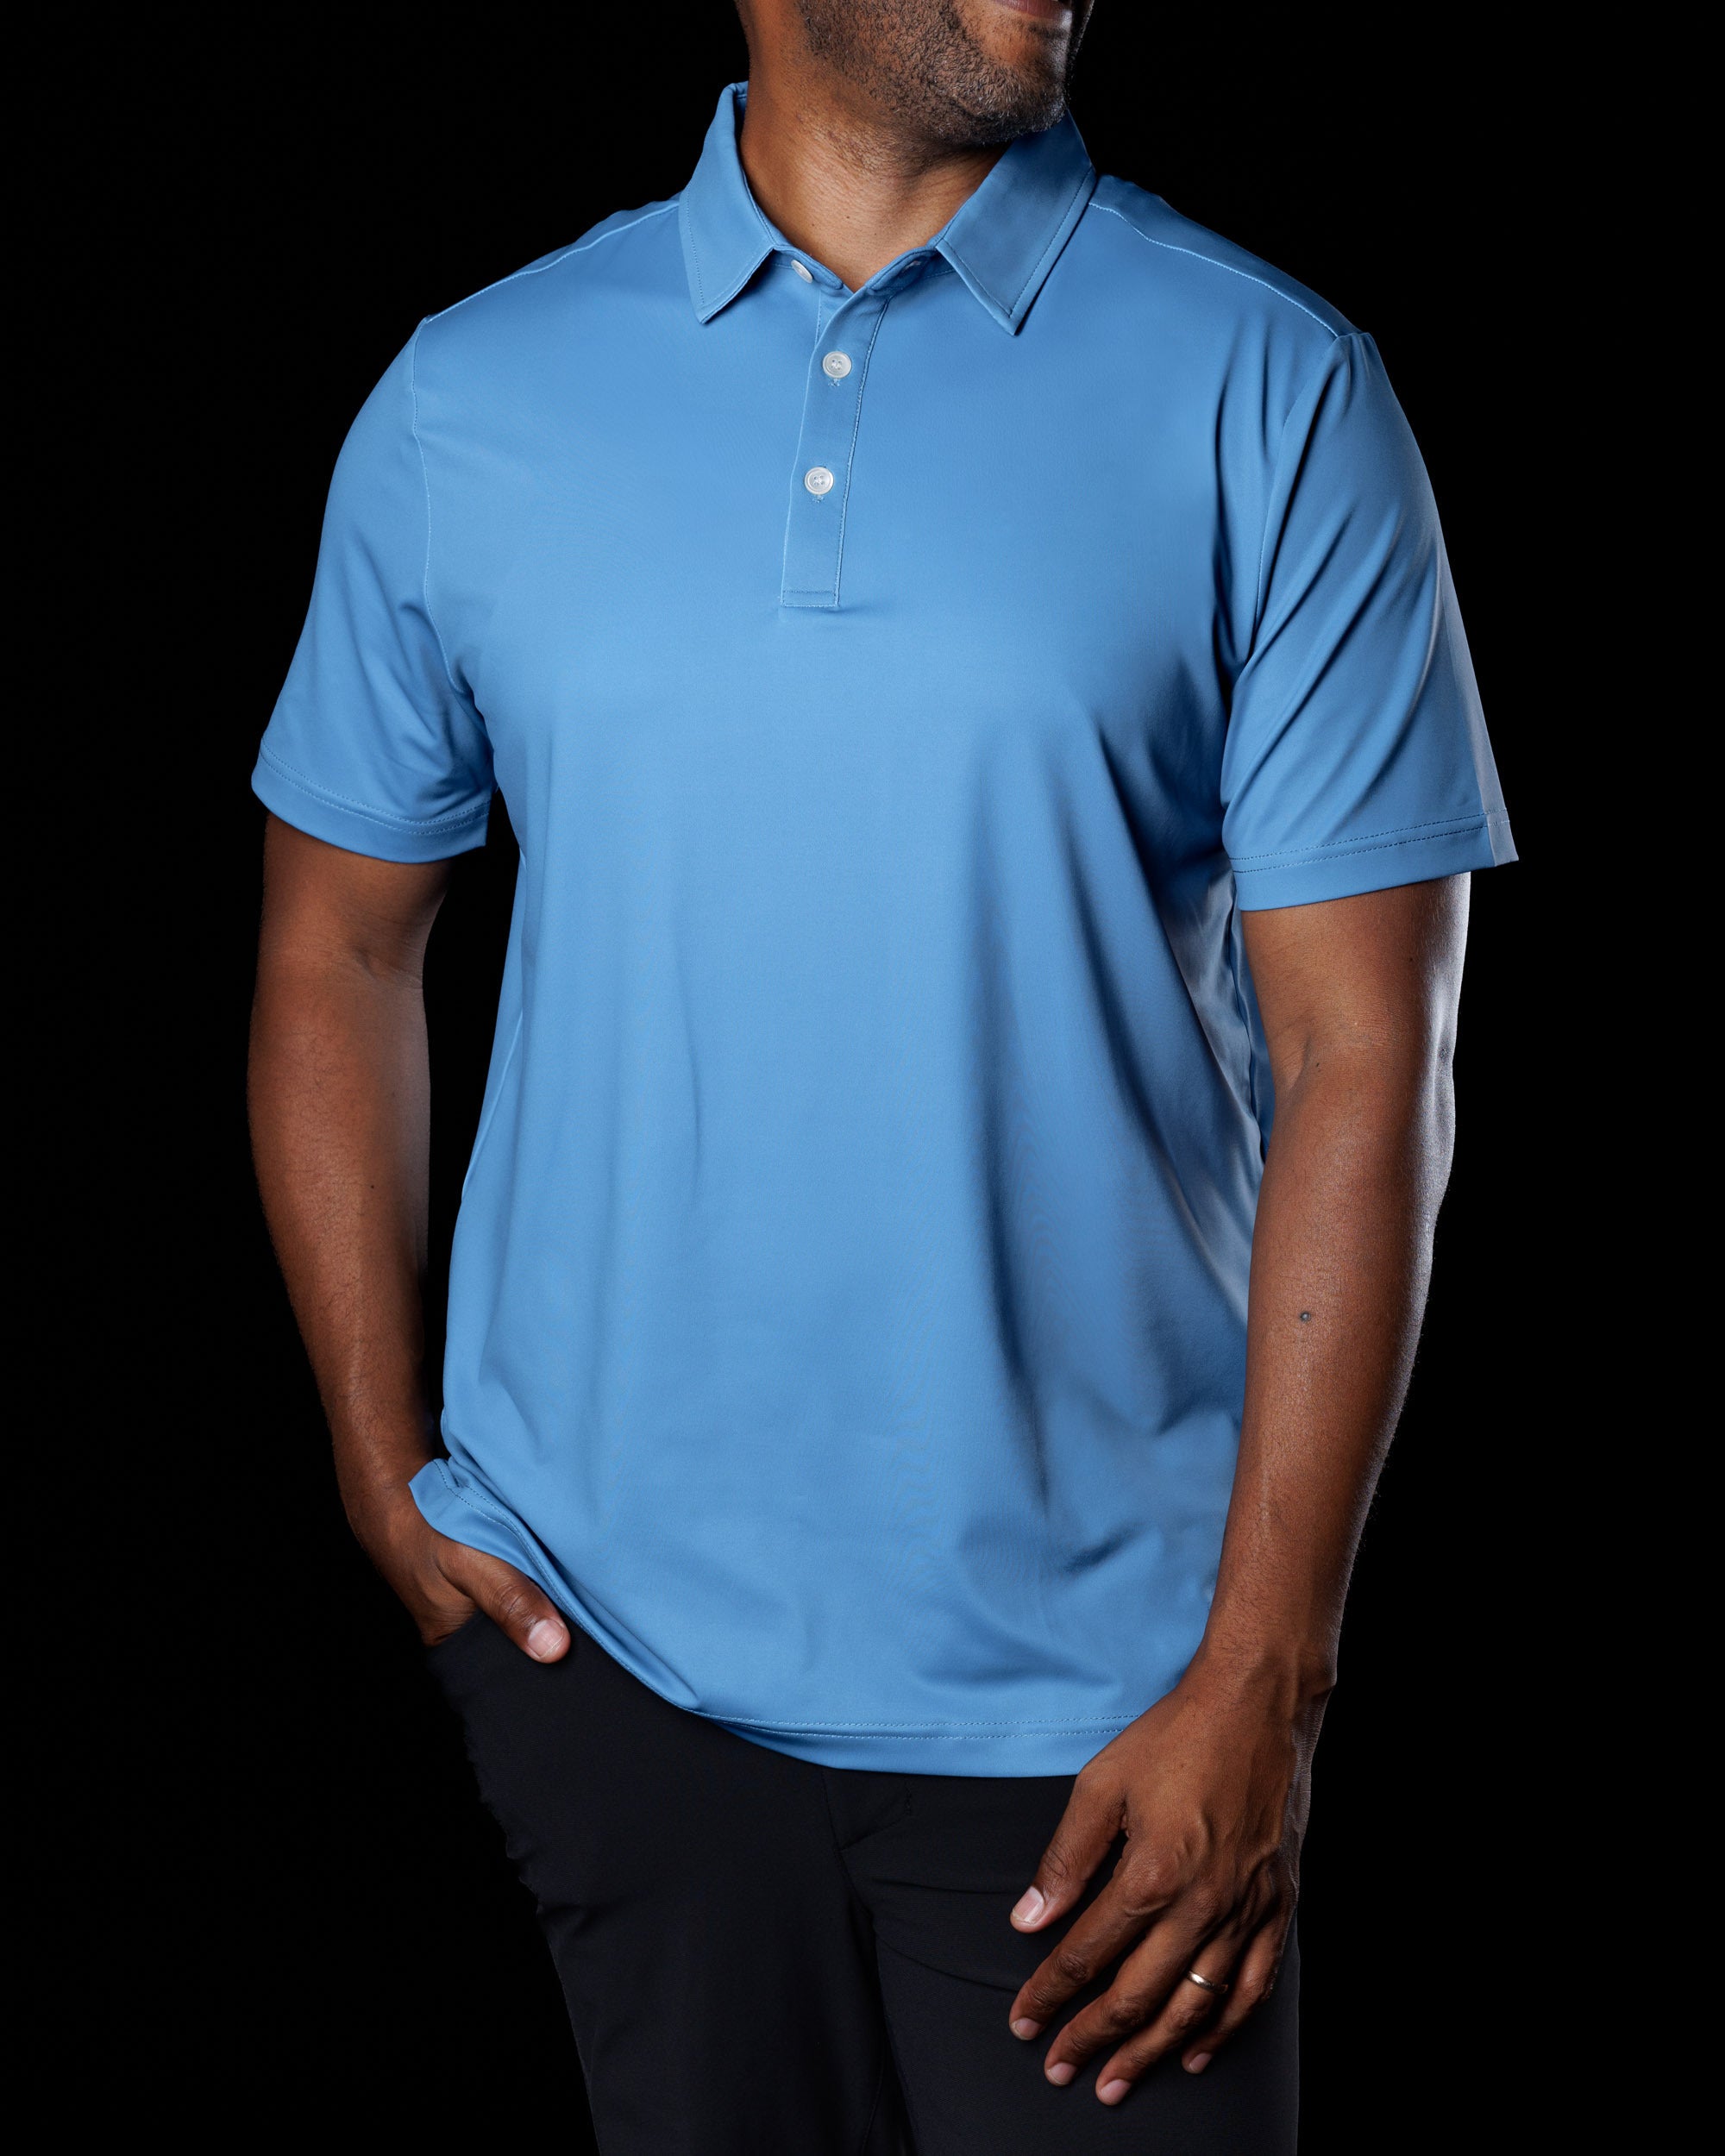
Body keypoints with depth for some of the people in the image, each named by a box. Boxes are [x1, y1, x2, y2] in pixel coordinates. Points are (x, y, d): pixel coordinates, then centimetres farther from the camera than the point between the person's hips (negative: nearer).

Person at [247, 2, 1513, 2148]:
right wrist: (386, 1470, 4)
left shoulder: (1268, 395, -6)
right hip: (604, 1640, 2)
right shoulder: (470, 404, 2)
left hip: (1091, 1668, -1)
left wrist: (1261, 1686, -11)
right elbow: (336, 947, 12)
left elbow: (1365, 1055, -8)